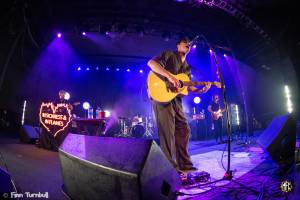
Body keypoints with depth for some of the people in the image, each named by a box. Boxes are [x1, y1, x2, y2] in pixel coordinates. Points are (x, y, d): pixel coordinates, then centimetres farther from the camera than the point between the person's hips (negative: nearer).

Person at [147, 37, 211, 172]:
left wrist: (203, 90, 3)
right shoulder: (169, 55, -1)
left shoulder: (186, 67, 22)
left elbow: (189, 87, 20)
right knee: (168, 133, -5)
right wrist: (169, 76, -27)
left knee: (184, 131, 9)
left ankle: (184, 165, 22)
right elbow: (151, 63, -18)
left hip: (176, 100, 9)